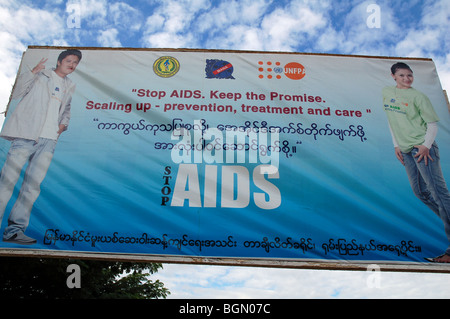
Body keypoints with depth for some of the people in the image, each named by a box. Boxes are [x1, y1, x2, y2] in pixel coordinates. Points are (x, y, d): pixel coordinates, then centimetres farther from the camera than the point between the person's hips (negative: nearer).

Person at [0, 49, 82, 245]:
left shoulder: (69, 87, 23)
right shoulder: (40, 75, 9)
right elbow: (16, 94, 1)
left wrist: (63, 124, 11)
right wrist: (33, 71, -8)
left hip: (49, 140, 4)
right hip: (26, 135, -4)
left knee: (33, 185, -2)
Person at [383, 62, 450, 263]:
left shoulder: (418, 97, -4)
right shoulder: (387, 93, 12)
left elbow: (433, 123, -3)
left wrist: (426, 146, -16)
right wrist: (396, 145, 10)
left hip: (422, 148, -6)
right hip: (405, 151, 6)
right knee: (420, 192, 9)